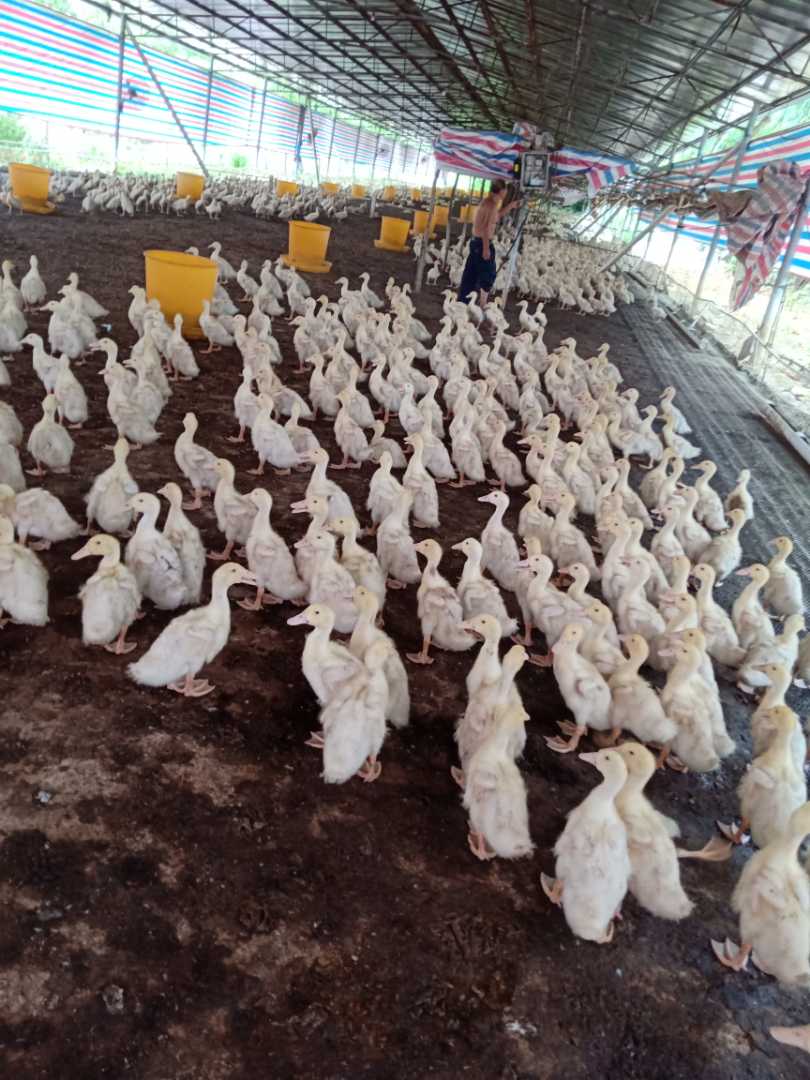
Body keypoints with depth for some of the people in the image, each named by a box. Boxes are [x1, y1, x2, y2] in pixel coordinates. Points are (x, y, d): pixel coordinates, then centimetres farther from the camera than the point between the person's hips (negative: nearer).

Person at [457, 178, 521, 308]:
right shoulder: (492, 204, -17)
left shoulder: (486, 201, 13)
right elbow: (486, 227, -23)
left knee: (470, 275, 12)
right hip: (483, 243, -9)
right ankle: (482, 306, 4)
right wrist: (486, 248, -24)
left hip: (475, 241, 9)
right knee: (488, 276, 1)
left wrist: (510, 206, 33)